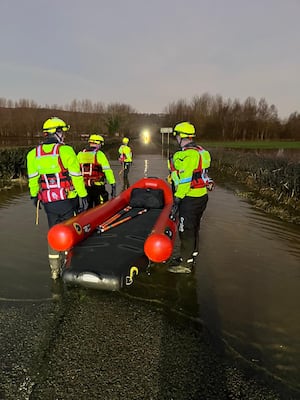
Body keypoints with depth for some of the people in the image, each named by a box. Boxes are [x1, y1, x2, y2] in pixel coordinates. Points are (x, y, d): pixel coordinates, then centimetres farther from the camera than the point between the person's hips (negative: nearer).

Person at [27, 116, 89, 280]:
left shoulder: (33, 154, 4)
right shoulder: (66, 150, -11)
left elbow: (32, 178, 10)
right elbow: (76, 176, -12)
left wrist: (34, 196, 23)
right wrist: (83, 196, -5)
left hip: (48, 201, 4)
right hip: (67, 200, -4)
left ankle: (54, 269, 24)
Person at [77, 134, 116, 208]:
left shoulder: (80, 154, 7)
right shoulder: (99, 154, -8)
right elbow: (107, 170, -13)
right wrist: (113, 185, -10)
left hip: (84, 187, 5)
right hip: (97, 186, -5)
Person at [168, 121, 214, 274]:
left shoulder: (187, 155, -19)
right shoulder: (200, 151, 12)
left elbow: (185, 180, -22)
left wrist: (177, 199, -18)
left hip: (191, 198, -10)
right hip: (202, 195, 10)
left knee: (186, 230, -1)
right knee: (194, 228, 20)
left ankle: (185, 264, 9)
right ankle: (190, 256, 35)